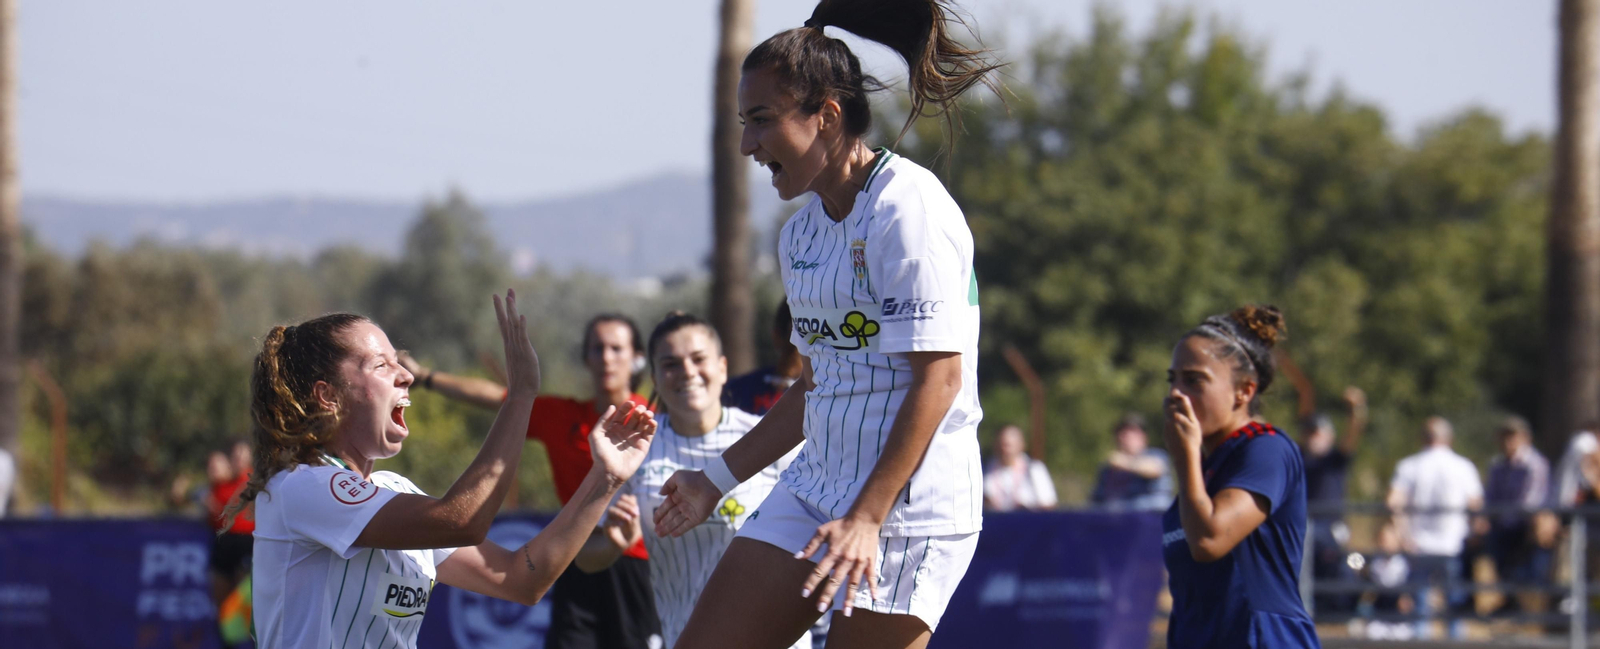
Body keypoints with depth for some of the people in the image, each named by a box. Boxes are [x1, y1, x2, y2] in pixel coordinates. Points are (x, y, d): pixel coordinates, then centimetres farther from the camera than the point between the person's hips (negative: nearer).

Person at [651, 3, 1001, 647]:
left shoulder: (907, 207, -14)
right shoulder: (801, 234, 13)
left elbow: (940, 377, -19)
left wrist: (866, 517, -23)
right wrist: (717, 479, 24)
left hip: (911, 502, -9)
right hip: (813, 489, 9)